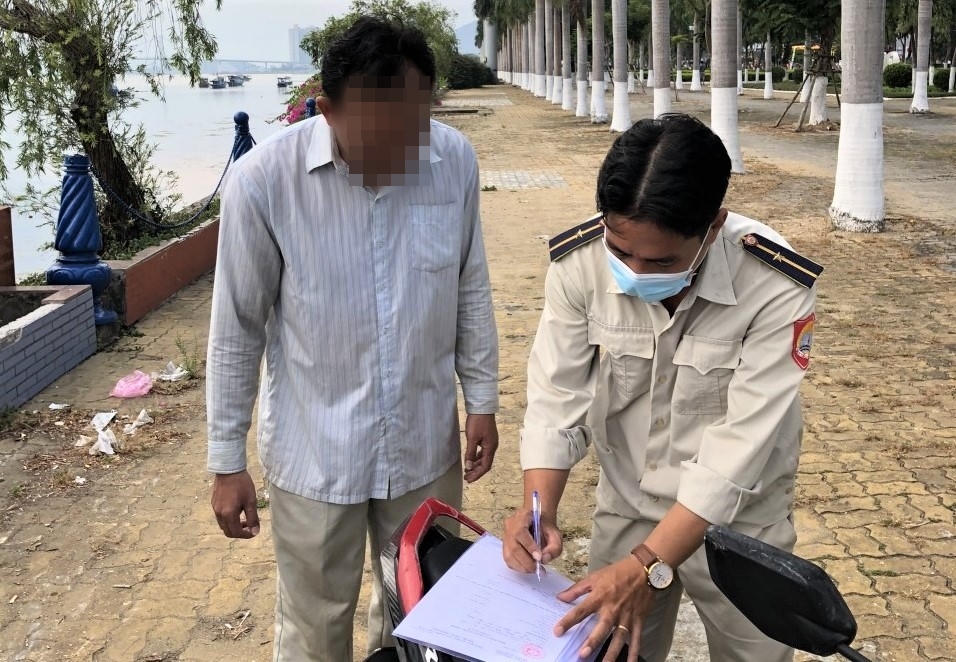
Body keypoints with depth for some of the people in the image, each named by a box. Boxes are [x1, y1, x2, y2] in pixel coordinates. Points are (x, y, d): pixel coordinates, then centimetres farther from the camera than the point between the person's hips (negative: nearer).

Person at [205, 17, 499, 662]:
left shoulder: (456, 160, -10)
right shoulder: (263, 180, -18)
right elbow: (237, 330, -8)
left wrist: (482, 400, 9)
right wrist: (227, 461, -3)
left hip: (426, 444, 3)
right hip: (315, 453, -2)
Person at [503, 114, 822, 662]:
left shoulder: (776, 287, -28)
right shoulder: (580, 262, -21)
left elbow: (739, 448, -29)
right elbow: (558, 397, -13)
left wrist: (648, 566, -34)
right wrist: (541, 510, -28)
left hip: (737, 517, -2)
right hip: (627, 503, 2)